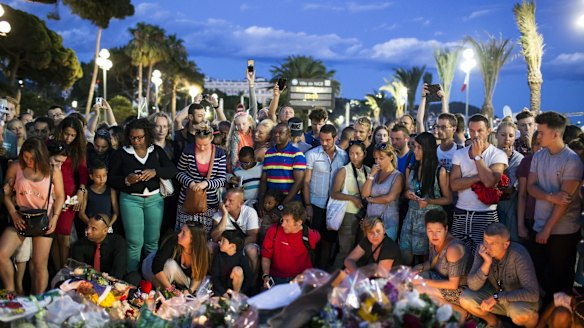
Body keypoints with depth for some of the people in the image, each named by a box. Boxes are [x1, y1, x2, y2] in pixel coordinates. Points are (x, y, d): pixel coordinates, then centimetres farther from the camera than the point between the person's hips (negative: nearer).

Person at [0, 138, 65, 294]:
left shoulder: (53, 172, -8)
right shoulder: (15, 167, -7)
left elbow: (60, 196, 1)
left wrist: (55, 218, -11)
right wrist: (13, 214, -12)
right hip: (20, 219, 1)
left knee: (40, 264, 3)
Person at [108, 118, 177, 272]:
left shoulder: (157, 151, 5)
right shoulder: (120, 154, 0)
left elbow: (172, 170, -1)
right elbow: (111, 179, -2)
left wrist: (155, 172, -19)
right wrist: (126, 180, -20)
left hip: (154, 198, 2)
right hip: (131, 199, -2)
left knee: (153, 241, 9)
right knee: (135, 242, -2)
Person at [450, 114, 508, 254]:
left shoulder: (498, 155, -3)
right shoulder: (459, 154, 7)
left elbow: (490, 182, -20)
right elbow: (454, 184, -4)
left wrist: (477, 155, -12)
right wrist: (479, 177, -14)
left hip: (486, 215, -3)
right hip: (460, 214, 4)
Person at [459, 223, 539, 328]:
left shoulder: (519, 255, -30)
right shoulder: (482, 250, -17)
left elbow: (532, 294, -36)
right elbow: (473, 286, -18)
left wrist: (497, 297, -34)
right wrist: (487, 263, -33)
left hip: (522, 300, -4)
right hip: (497, 296, 4)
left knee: (519, 313, -36)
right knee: (465, 298, -17)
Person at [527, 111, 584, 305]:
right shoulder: (538, 156, 7)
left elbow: (565, 198, -15)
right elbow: (531, 187, 2)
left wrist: (547, 229, -14)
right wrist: (550, 197, -18)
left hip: (563, 230, -5)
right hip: (538, 227, 5)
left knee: (560, 278, 7)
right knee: (537, 274, 12)